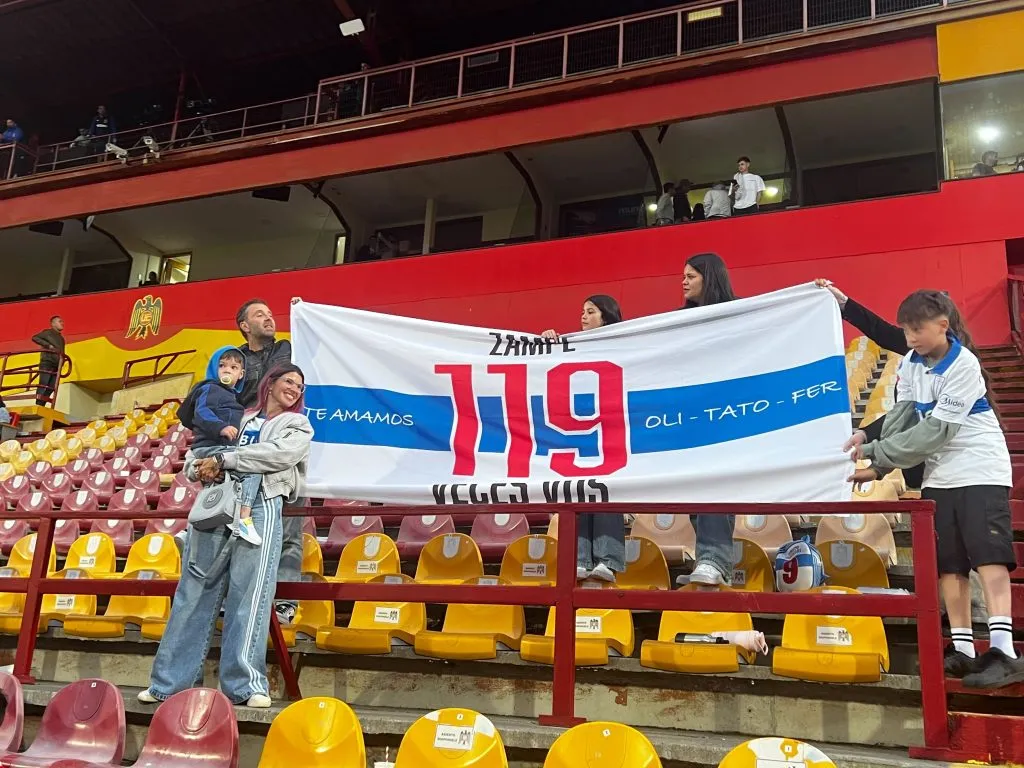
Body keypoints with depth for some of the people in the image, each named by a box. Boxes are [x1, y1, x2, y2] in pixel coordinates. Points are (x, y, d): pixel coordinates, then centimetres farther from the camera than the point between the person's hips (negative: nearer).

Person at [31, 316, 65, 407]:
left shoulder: (61, 338, 27)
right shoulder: (48, 332, 8)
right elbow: (35, 338, -6)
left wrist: (63, 358, 5)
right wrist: (48, 345, -14)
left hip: (56, 365, 7)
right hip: (47, 362, -7)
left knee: (51, 388, -2)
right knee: (43, 385, -15)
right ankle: (38, 406, -21)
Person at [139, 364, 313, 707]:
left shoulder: (298, 426, 13)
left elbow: (279, 455, -8)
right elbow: (194, 455, 20)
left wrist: (222, 460, -10)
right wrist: (199, 468, -4)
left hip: (260, 508, -3)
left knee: (249, 595, -9)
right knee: (194, 592, 3)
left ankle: (246, 684, -7)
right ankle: (168, 683, 8)